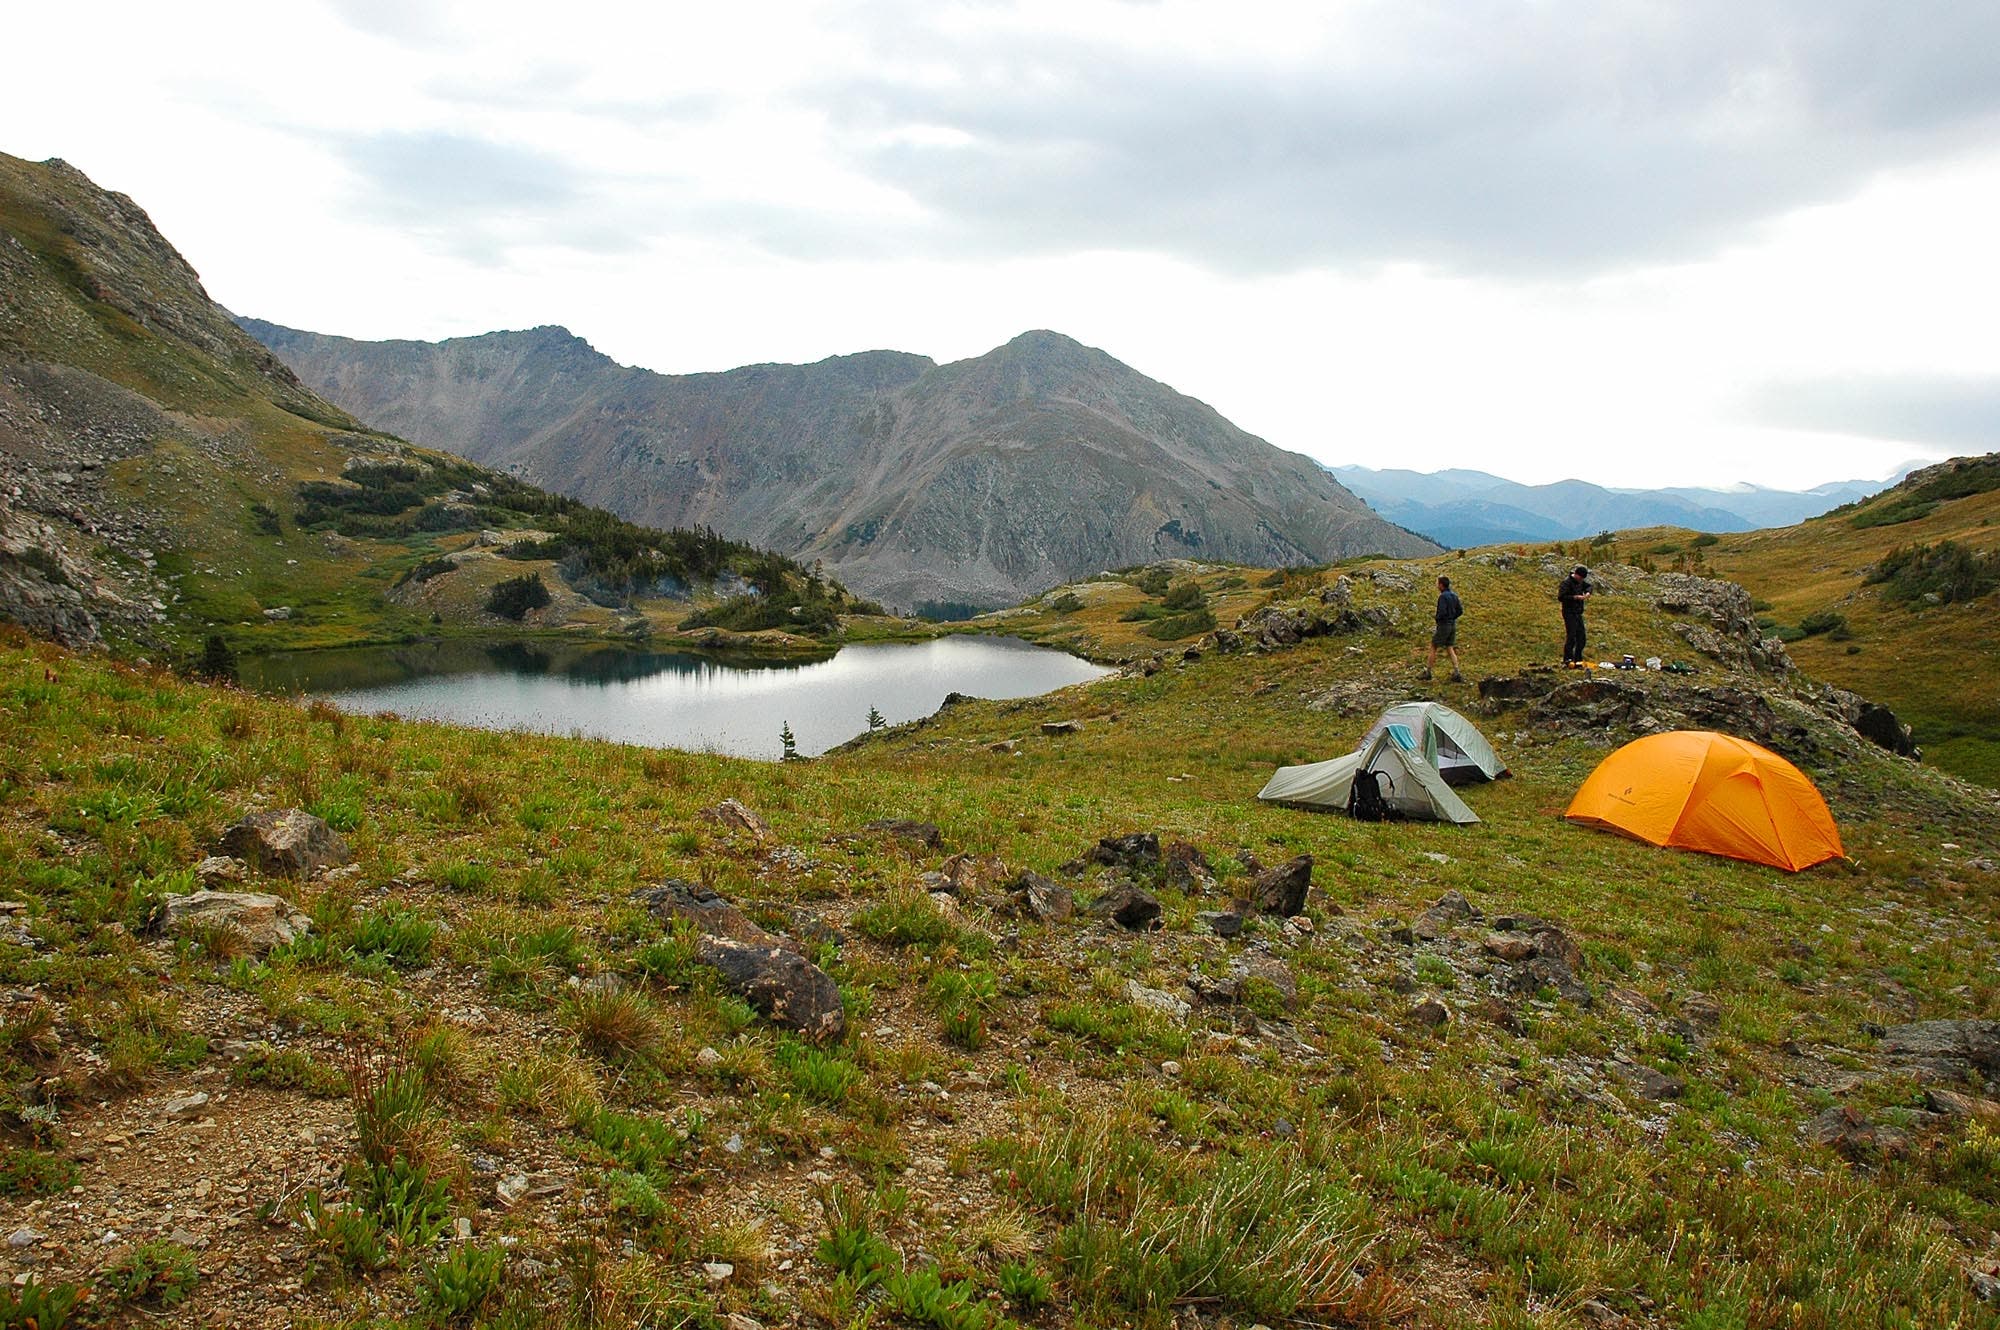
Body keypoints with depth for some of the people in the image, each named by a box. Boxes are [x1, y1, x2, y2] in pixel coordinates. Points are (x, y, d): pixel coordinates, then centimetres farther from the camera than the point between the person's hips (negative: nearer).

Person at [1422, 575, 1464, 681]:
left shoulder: (1443, 596, -18)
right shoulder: (1454, 595, 7)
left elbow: (1442, 612, -25)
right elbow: (1460, 610, 10)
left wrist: (1437, 618, -6)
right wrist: (1452, 618, 12)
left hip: (1443, 625, -8)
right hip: (1453, 625, 8)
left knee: (1433, 648, 4)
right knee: (1450, 649, 10)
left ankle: (1427, 672, 9)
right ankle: (1456, 674, 2)